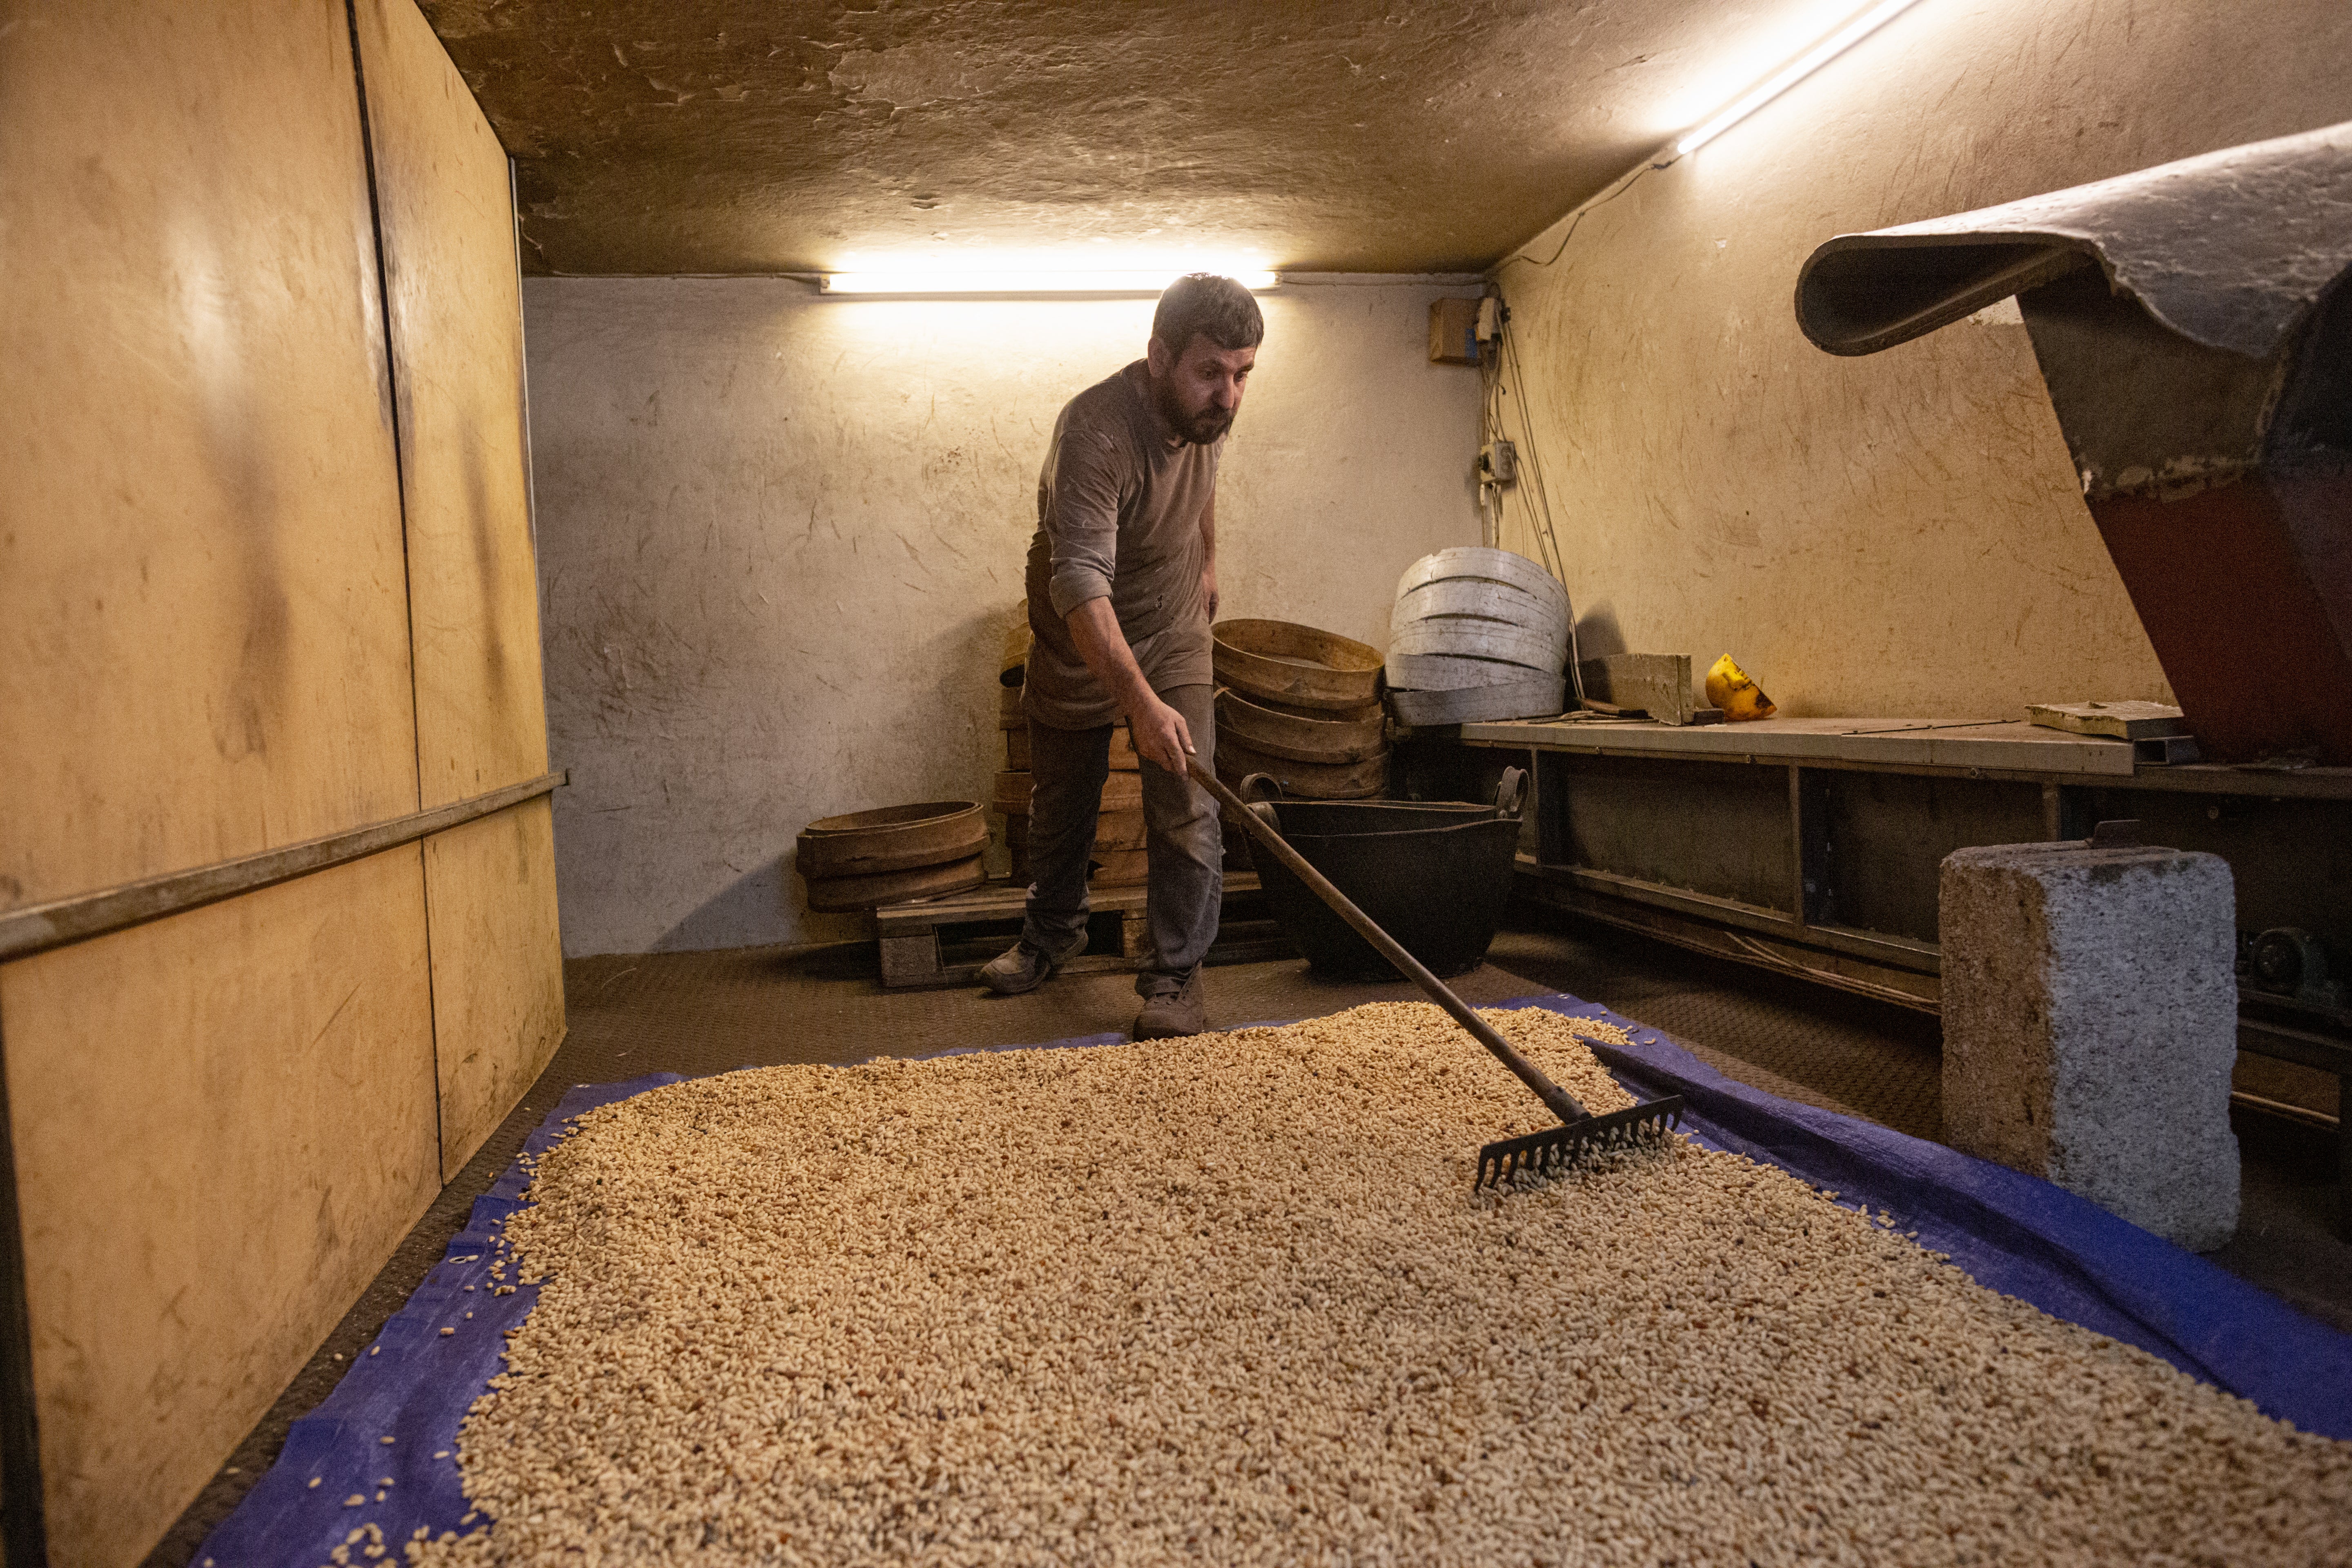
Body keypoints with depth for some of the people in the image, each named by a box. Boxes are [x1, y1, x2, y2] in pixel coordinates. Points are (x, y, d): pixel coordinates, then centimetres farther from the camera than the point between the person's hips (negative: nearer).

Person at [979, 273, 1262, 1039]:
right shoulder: (1094, 431, -35)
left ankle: (1175, 976, 5)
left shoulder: (1206, 407, -14)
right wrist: (1141, 701, -54)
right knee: (1061, 806, 16)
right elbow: (1082, 582, -45)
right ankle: (1052, 933, 40)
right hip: (1077, 640, -3)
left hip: (1174, 634, 3)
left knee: (1187, 811, -7)